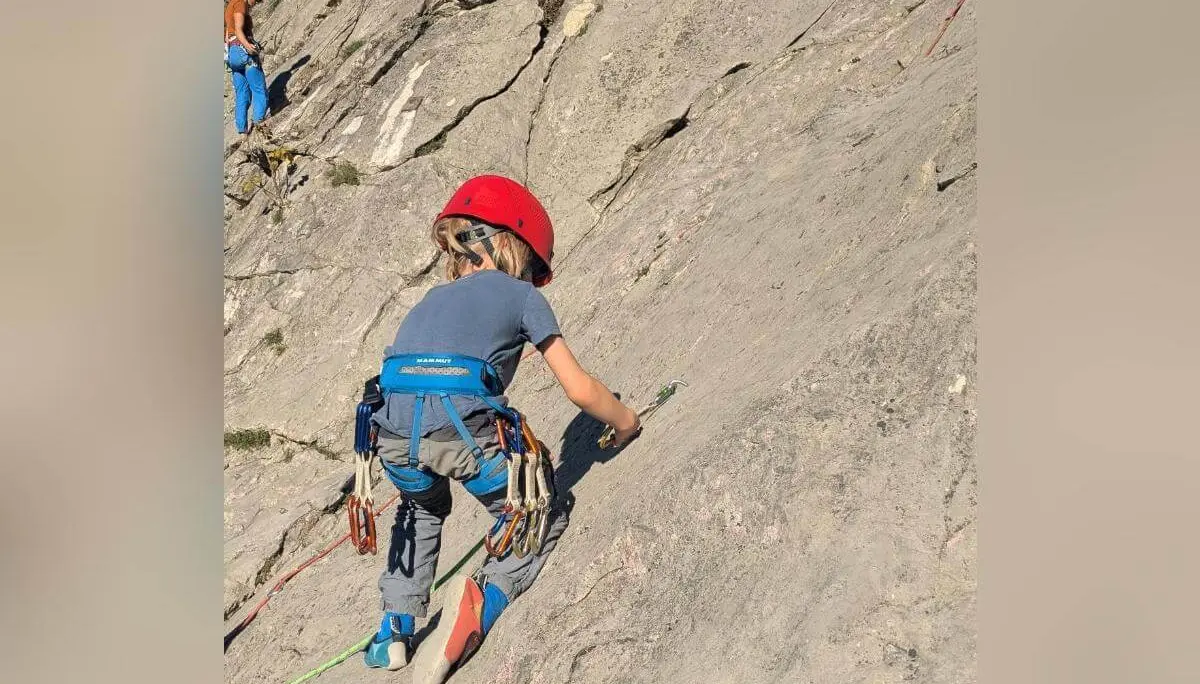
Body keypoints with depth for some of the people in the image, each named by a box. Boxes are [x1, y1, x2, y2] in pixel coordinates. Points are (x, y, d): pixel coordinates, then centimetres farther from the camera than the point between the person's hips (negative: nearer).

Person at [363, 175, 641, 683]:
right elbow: (580, 390, 12)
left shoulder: (431, 300, 31)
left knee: (422, 509, 38)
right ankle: (486, 596, -5)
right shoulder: (522, 295, 16)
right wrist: (625, 422, 31)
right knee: (541, 522, 21)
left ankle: (395, 631, 30)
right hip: (463, 433, -5)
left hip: (394, 441, 5)